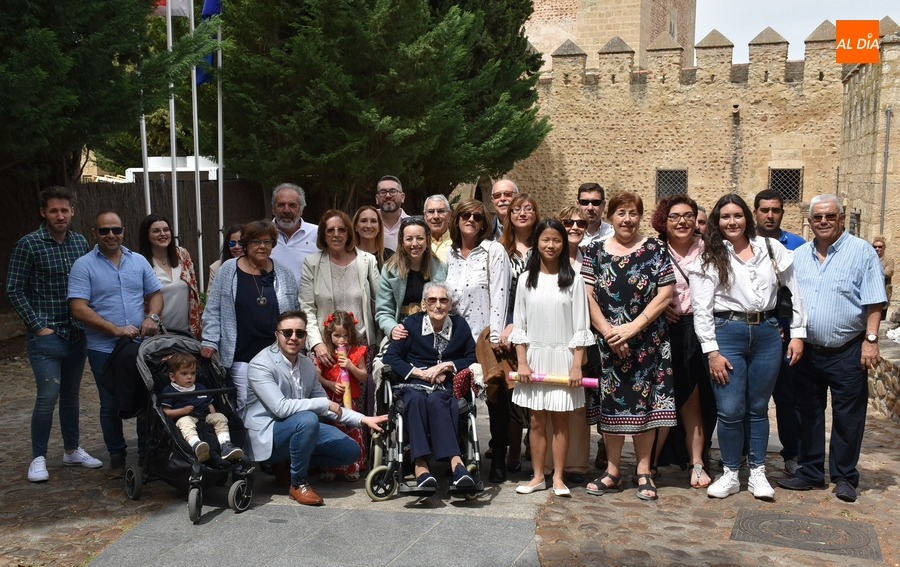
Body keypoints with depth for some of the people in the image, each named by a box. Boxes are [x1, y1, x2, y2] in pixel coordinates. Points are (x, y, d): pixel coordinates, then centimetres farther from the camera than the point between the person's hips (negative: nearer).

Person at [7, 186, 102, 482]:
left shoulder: (80, 242, 7)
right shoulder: (28, 244, -8)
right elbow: (14, 290, -7)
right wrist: (39, 326, -11)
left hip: (77, 333, 5)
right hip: (46, 334, -5)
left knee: (71, 394, 14)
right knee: (48, 396, -6)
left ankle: (72, 449, 26)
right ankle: (38, 458, 8)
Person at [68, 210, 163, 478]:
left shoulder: (139, 261, 8)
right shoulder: (83, 266, -5)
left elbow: (155, 294, 13)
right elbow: (79, 308, -12)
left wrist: (152, 317, -8)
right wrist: (116, 329, -19)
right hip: (104, 350, -3)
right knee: (110, 405, 9)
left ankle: (147, 452, 23)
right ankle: (117, 456, 23)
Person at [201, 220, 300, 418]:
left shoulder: (285, 274, 9)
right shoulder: (229, 270, 4)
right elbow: (213, 310, 5)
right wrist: (210, 341, -3)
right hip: (241, 355, -1)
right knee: (246, 403, -6)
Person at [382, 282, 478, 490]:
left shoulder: (459, 325, 13)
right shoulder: (412, 323, 10)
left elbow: (473, 358, 11)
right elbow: (390, 357, 4)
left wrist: (446, 366, -5)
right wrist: (421, 372, -7)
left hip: (447, 387, 1)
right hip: (414, 385, 0)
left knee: (435, 399, -36)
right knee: (416, 398, -37)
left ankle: (422, 466, -45)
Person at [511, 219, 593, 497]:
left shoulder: (573, 280, -1)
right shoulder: (527, 280, 5)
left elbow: (581, 327, -2)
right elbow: (519, 325, 5)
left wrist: (577, 365, -8)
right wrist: (522, 362, -2)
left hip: (563, 356, -2)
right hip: (534, 356, 2)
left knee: (560, 420, 4)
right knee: (537, 421, 7)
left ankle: (558, 477, 13)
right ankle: (538, 476, 16)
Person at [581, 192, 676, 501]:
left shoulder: (654, 249, 2)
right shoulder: (595, 251, 5)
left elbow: (665, 294, -5)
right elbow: (588, 296, -1)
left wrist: (632, 328, -13)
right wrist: (608, 332, -11)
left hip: (647, 342, -1)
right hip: (607, 343, 1)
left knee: (644, 403, 3)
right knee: (610, 403, 5)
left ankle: (644, 472, 15)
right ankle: (612, 471, 17)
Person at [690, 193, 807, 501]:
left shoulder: (771, 248, 6)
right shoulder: (710, 259, 1)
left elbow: (794, 291, 10)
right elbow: (701, 308, -4)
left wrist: (798, 333, 6)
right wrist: (711, 351, -9)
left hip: (767, 334, 2)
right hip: (727, 334, -2)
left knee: (759, 408, 11)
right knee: (730, 411, -2)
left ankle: (758, 473, 23)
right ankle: (730, 474, 14)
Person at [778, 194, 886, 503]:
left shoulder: (861, 251, -4)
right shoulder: (799, 255, 8)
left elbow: (874, 301, -7)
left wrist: (871, 340, -13)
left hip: (846, 352, -4)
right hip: (806, 351, 4)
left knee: (847, 416, 4)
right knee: (808, 413, 12)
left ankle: (845, 477, 17)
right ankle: (810, 472, 24)